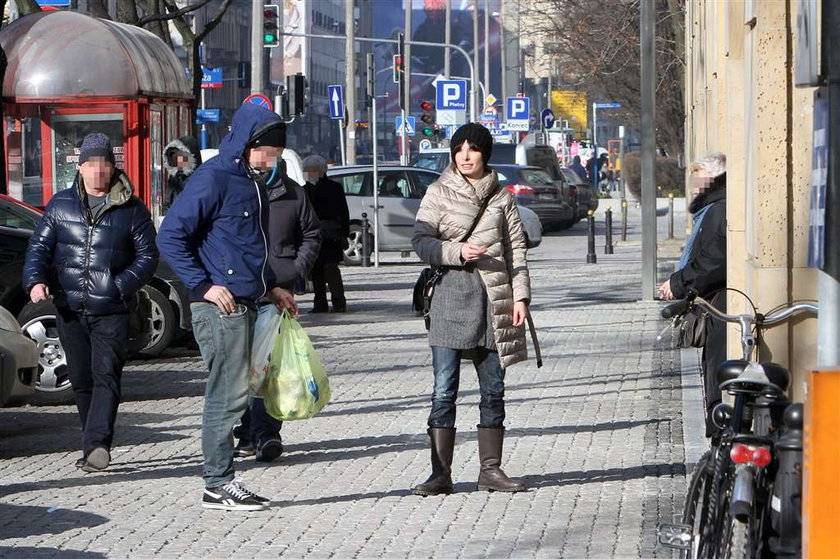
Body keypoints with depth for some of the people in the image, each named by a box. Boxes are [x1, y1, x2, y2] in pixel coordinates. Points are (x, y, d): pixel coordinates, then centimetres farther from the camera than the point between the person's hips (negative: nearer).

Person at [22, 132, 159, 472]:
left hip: (112, 312, -3)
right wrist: (35, 280, -10)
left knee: (106, 376, -14)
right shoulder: (61, 205, 9)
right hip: (69, 310, 3)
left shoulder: (131, 209, 2)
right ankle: (96, 446, 20)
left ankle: (97, 445, -21)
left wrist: (121, 286, -12)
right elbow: (39, 246, 9)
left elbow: (147, 255, 2)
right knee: (81, 380, 9)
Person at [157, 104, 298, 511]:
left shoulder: (253, 182, 17)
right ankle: (219, 484, -2)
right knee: (229, 393, -7)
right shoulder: (213, 179, -11)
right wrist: (204, 286, -17)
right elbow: (171, 237, -15)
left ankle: (220, 481, 14)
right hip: (221, 306, -9)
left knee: (232, 393, 9)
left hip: (246, 305, 9)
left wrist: (271, 286, 19)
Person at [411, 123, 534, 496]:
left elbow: (516, 248, 11)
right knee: (444, 389, -6)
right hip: (452, 294, -2)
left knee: (493, 389, 5)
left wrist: (520, 296, 2)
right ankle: (440, 473, -5)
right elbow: (421, 241, 0)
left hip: (494, 297, 2)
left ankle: (490, 469, 12)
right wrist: (458, 251, -15)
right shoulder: (439, 193, 6)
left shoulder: (502, 196, 12)